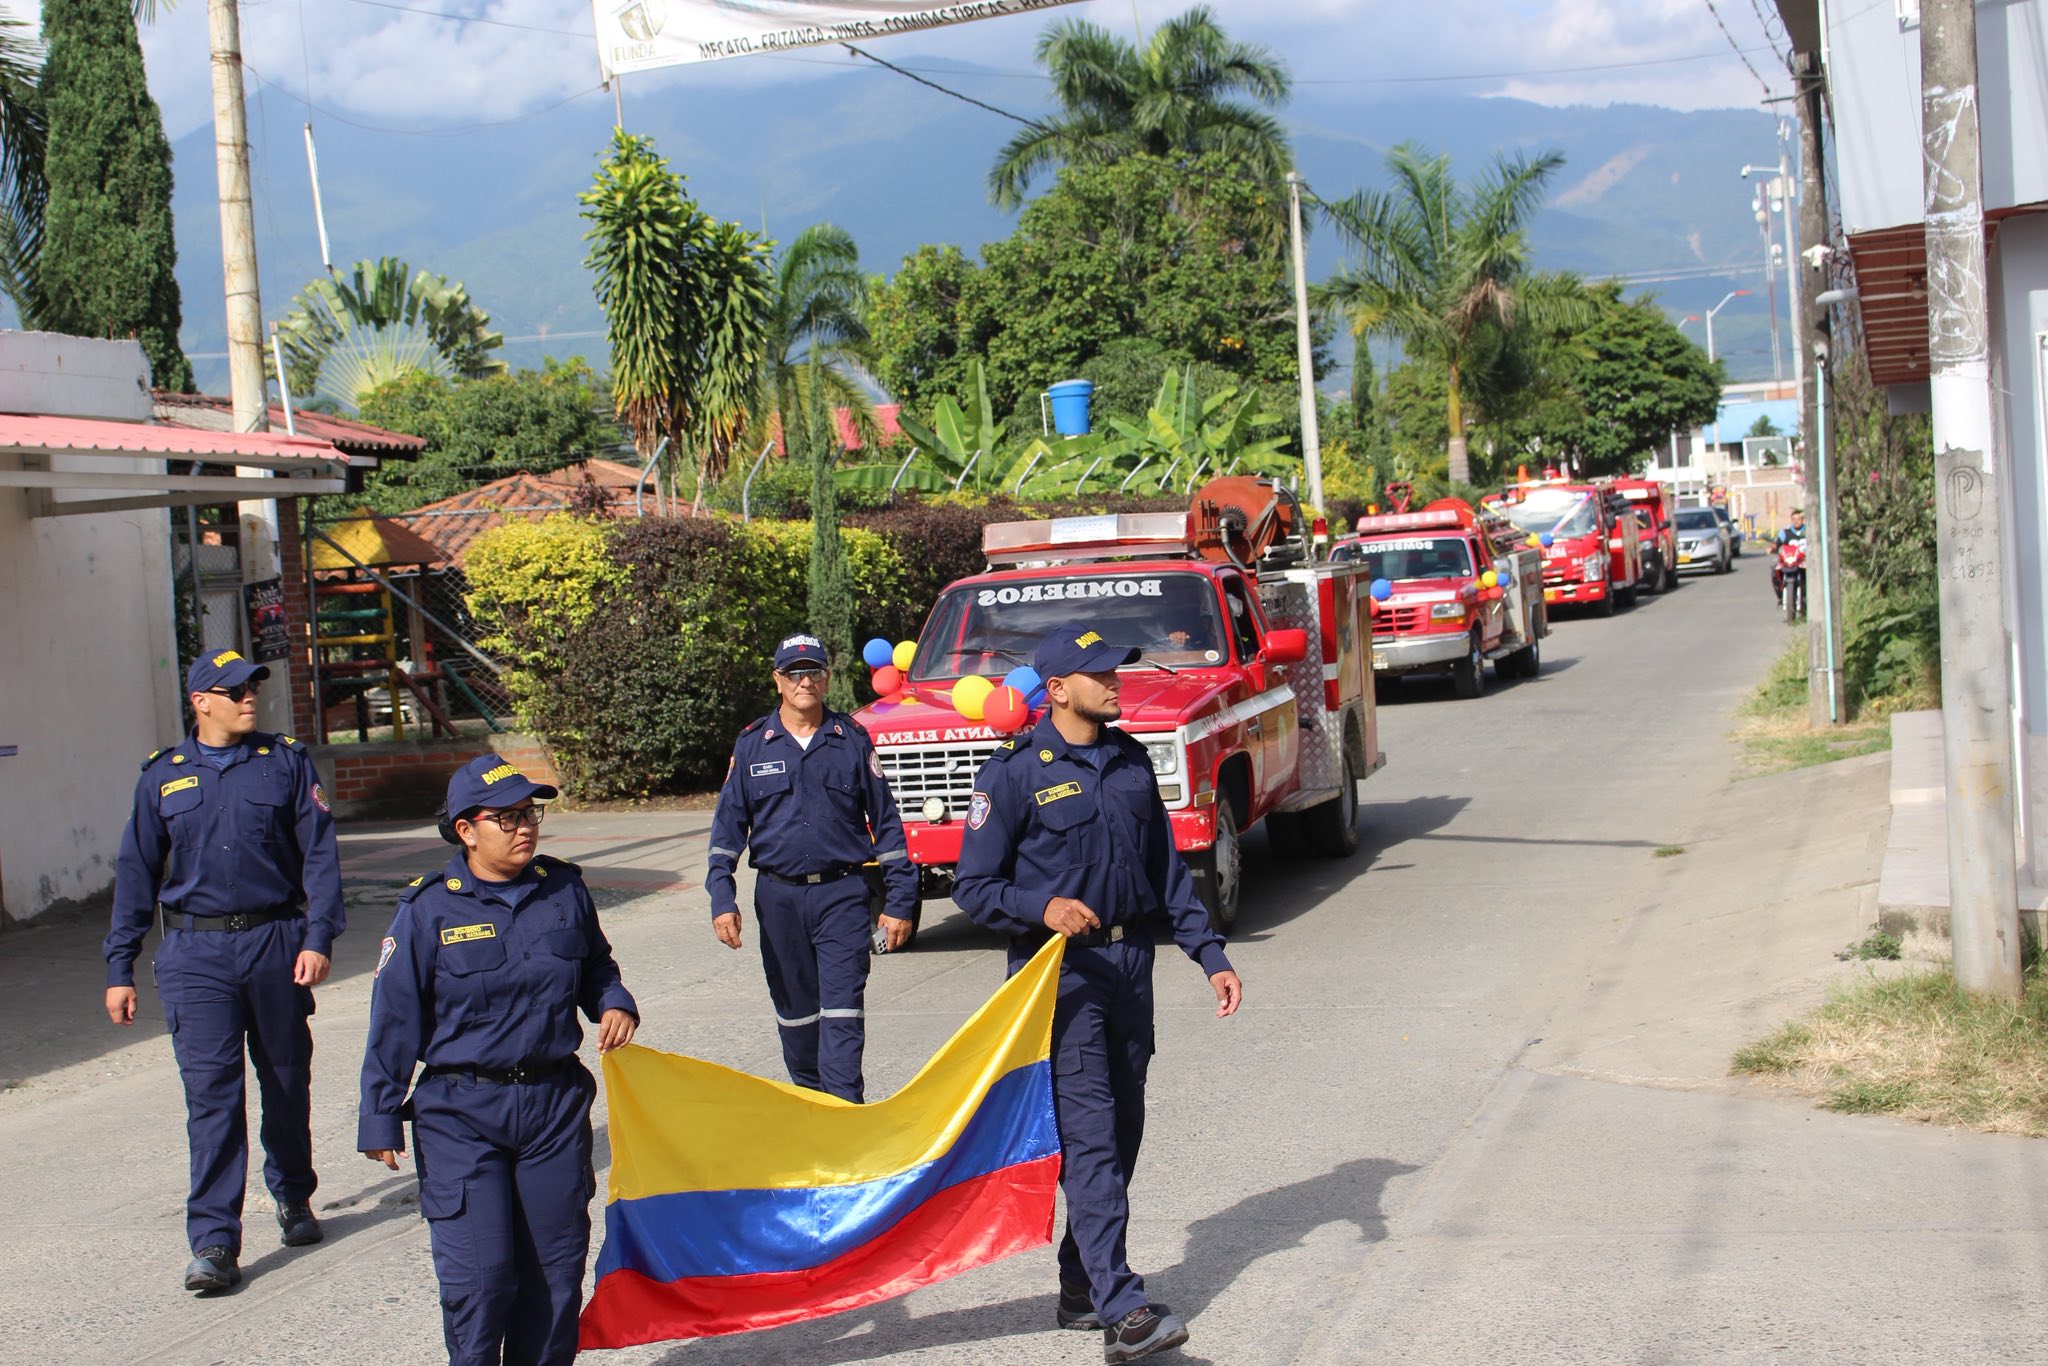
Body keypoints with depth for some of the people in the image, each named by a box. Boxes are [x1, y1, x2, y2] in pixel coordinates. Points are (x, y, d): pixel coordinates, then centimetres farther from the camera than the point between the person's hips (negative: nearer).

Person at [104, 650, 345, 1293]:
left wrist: (319, 936, -13)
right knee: (212, 1094, -7)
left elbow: (319, 853, -1)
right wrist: (120, 967, 8)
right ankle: (214, 1241, -5)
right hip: (195, 955, 0)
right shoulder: (163, 776, 6)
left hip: (276, 944, 0)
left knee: (287, 1082, 12)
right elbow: (136, 873, 10)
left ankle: (293, 1197, 34)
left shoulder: (286, 763, 3)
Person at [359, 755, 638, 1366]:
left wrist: (614, 1004, -3)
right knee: (478, 1273, -6)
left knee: (556, 1264, 9)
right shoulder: (429, 909, -6)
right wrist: (381, 1118, -2)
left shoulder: (565, 891, 3)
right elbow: (394, 1020, -2)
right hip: (461, 1113, -3)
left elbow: (596, 967, 20)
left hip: (555, 1104, 3)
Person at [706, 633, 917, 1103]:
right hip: (778, 896, 2)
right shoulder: (752, 745, 5)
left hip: (842, 893, -2)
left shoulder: (852, 740, 3)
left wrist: (898, 902, 3)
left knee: (842, 1012, -10)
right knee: (795, 1012, 12)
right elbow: (728, 825, 7)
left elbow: (885, 821, 6)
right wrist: (722, 899, -3)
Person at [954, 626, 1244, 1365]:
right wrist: (1042, 907, -24)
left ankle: (1081, 1286, 23)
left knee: (1122, 1129, 10)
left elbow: (1167, 869, 15)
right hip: (1063, 971, -6)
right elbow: (974, 887, -7)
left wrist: (1211, 956, 10)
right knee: (1088, 1133, -12)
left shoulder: (1130, 761, 10)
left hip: (1130, 963, 6)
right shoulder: (1015, 774, -8)